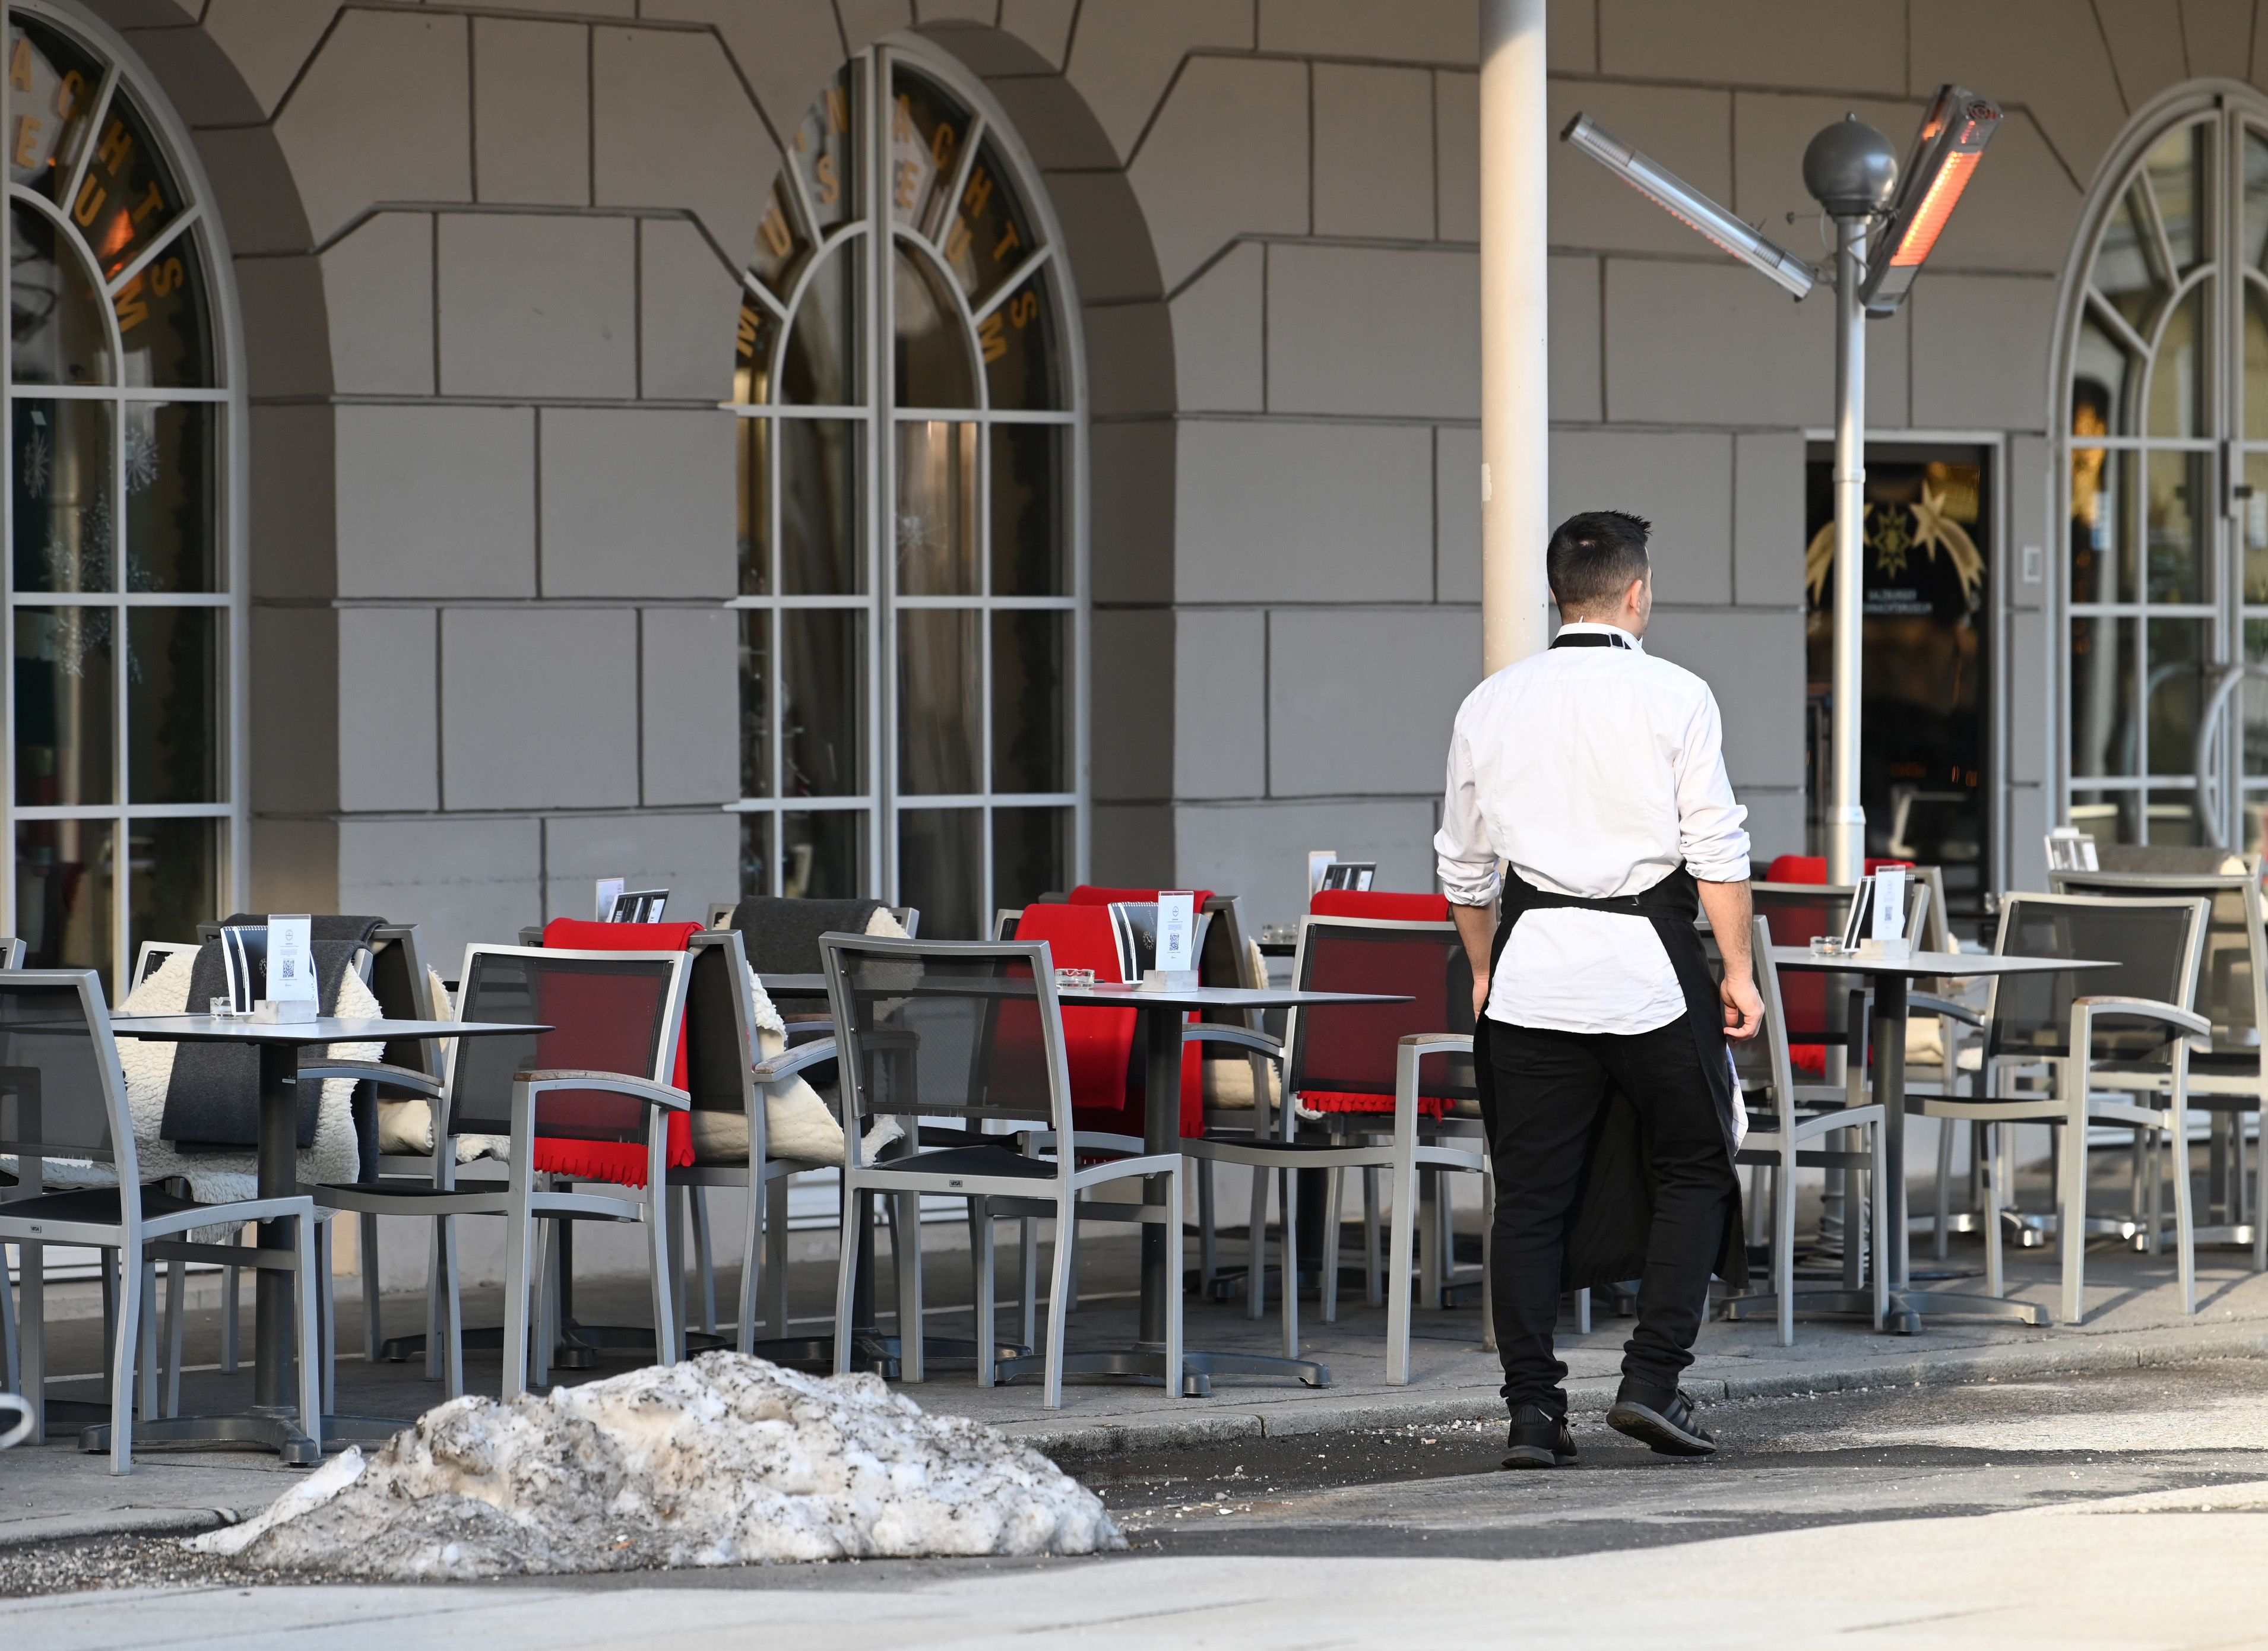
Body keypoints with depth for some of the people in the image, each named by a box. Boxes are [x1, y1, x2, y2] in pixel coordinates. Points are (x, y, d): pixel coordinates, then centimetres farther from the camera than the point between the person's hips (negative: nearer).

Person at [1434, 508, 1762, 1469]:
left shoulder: (1489, 706, 8)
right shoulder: (1673, 697, -3)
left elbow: (1465, 867, 14)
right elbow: (1717, 850, -6)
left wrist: (1484, 971, 26)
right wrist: (1738, 972, 0)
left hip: (1532, 962, 3)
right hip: (1647, 958, -3)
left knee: (1532, 1191, 5)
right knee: (1690, 1173, 11)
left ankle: (1531, 1407, 1)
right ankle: (1653, 1378, -1)